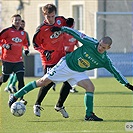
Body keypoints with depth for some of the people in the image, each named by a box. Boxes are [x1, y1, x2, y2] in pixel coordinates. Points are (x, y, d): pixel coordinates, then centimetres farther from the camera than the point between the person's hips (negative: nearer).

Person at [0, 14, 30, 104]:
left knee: (21, 78, -9)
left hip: (18, 60, 3)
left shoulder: (23, 33, 10)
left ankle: (21, 98, -9)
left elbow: (25, 43, 26)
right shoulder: (7, 31, -6)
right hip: (7, 59, -3)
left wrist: (26, 49, 8)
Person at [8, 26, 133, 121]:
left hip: (78, 72, 4)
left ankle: (89, 114, -9)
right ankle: (15, 96, 4)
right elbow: (76, 33, -10)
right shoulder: (90, 43, -20)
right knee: (43, 82, -5)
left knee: (90, 87, -18)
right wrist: (61, 28, -11)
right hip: (66, 65, -4)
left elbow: (115, 72, -3)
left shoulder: (104, 60, -10)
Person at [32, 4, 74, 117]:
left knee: (68, 82, 4)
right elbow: (35, 44, -6)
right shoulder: (41, 29, -16)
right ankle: (37, 105, 13)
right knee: (48, 83, -9)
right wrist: (44, 52, -22)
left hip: (62, 57, 5)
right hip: (49, 61, -5)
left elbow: (67, 27, 18)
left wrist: (70, 23, -5)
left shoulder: (60, 20, -3)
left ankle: (60, 106, 22)